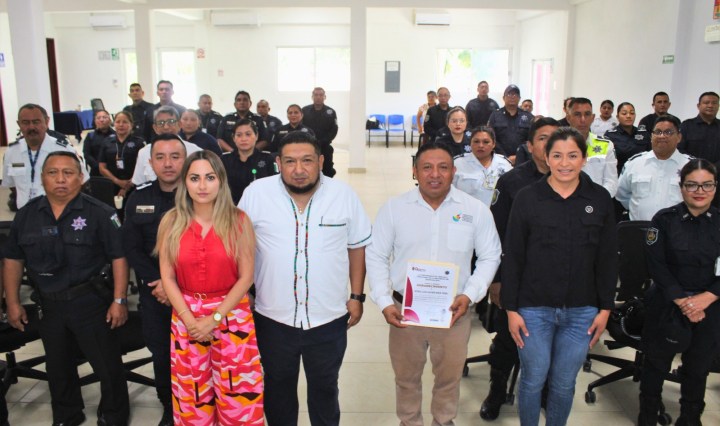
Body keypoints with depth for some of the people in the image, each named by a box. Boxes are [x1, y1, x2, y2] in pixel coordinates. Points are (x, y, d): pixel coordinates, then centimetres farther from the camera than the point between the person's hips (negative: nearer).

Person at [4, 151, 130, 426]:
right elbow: (13, 260, 9)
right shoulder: (26, 215, 3)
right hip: (49, 305, 5)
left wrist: (119, 300, -15)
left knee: (107, 365, 5)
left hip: (90, 302, -4)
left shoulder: (99, 213, -11)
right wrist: (13, 303, 6)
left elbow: (119, 257, -12)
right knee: (58, 367, 21)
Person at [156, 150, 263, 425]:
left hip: (231, 314, -1)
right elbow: (167, 277, -1)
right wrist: (190, 320, -10)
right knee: (191, 395, 13)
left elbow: (246, 277, -6)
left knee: (237, 395, 5)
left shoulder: (239, 221, -5)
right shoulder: (171, 222, 0)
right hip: (186, 316, 2)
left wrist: (214, 318, -13)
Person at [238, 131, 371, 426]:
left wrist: (356, 296, 3)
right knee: (278, 388, 20)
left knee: (325, 388, 20)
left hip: (329, 318, 0)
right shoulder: (256, 193, -8)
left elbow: (357, 246, 4)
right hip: (273, 318, 0)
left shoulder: (344, 195, -5)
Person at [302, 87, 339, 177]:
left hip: (325, 148, 0)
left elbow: (334, 130, -4)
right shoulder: (305, 110, 3)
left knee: (327, 171, 3)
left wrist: (322, 142, -14)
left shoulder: (330, 112, 1)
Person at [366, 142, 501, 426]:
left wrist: (470, 294, -10)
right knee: (406, 376, 17)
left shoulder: (476, 209, -4)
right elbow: (376, 257, -1)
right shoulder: (394, 207, -6)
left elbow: (490, 256, 3)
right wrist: (384, 302, -9)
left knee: (449, 376, 18)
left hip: (453, 312, 1)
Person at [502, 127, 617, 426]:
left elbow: (608, 259, 5)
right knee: (533, 380, 9)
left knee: (564, 384, 13)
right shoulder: (527, 198, -5)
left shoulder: (600, 199, 1)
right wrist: (511, 309, -5)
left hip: (581, 311, 2)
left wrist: (606, 308, 3)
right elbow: (512, 258, -4)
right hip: (534, 309, -1)